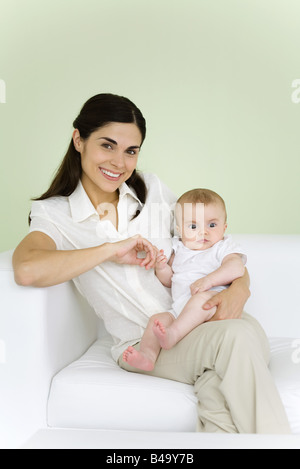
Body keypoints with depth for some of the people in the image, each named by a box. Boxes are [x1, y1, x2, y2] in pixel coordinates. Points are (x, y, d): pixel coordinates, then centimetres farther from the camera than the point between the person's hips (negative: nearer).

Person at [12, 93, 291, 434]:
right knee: (236, 337, -32)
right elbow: (27, 270, -24)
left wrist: (240, 286, -7)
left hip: (203, 321, 3)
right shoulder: (55, 214, 0)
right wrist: (112, 249, -17)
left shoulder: (152, 189, 10)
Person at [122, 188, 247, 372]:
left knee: (202, 298, -36)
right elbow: (169, 281, 28)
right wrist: (162, 268, 5)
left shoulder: (223, 247, 9)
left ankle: (172, 334, -48)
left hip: (214, 301, -5)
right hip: (179, 308, 6)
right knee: (158, 319, -16)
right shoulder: (180, 250, 23)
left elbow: (237, 268, -12)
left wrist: (209, 280, -24)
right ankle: (147, 355, -30)